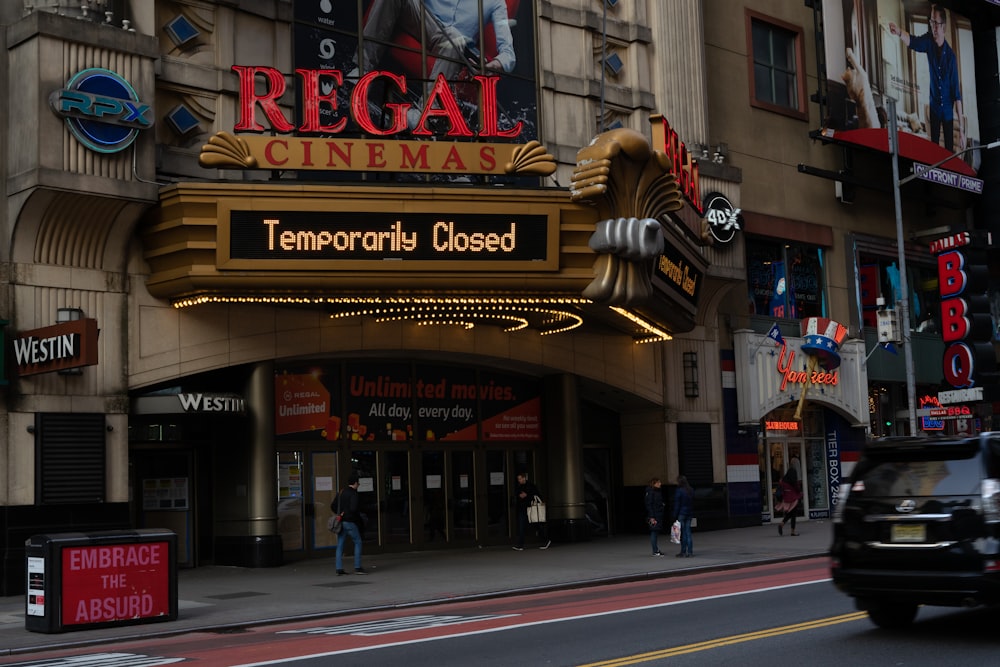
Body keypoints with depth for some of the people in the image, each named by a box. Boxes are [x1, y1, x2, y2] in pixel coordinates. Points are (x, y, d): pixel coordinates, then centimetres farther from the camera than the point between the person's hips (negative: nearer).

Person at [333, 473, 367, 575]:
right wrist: (358, 514, -4)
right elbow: (353, 508, -23)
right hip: (350, 522, -7)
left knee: (340, 545, 6)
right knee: (358, 543, 4)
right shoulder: (353, 493, -12)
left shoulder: (340, 493, 12)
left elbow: (333, 506, 15)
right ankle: (357, 567, 1)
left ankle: (339, 569, 3)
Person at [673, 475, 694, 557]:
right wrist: (691, 513, 16)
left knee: (683, 533, -1)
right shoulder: (691, 490, 7)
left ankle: (683, 552, 3)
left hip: (681, 514, -6)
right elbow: (693, 503, 11)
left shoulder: (679, 491, -13)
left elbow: (677, 505, -12)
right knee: (688, 533, 9)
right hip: (689, 514, 6)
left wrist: (675, 516, -7)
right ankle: (690, 551, 8)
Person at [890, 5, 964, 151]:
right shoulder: (929, 41, -9)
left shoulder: (951, 55, -16)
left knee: (950, 150, 5)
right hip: (934, 106, 2)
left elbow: (956, 92, -16)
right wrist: (899, 32, -55)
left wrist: (961, 128, -18)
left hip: (948, 108, -2)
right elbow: (913, 41, -30)